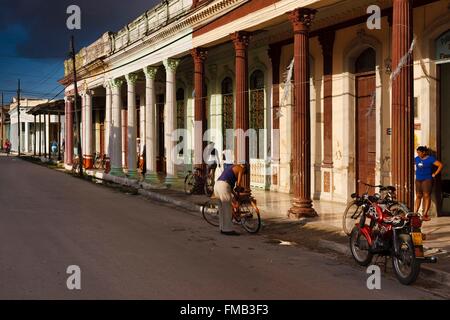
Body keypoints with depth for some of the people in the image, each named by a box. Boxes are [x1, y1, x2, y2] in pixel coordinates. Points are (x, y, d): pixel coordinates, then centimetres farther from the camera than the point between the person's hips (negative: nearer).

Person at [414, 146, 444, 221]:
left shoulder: (430, 159, -7)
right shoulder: (417, 159, 9)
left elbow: (441, 165, -11)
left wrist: (435, 174, -11)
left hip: (427, 180, -5)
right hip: (418, 180, 5)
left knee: (427, 196, -5)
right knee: (418, 196, 6)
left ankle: (425, 215, -5)